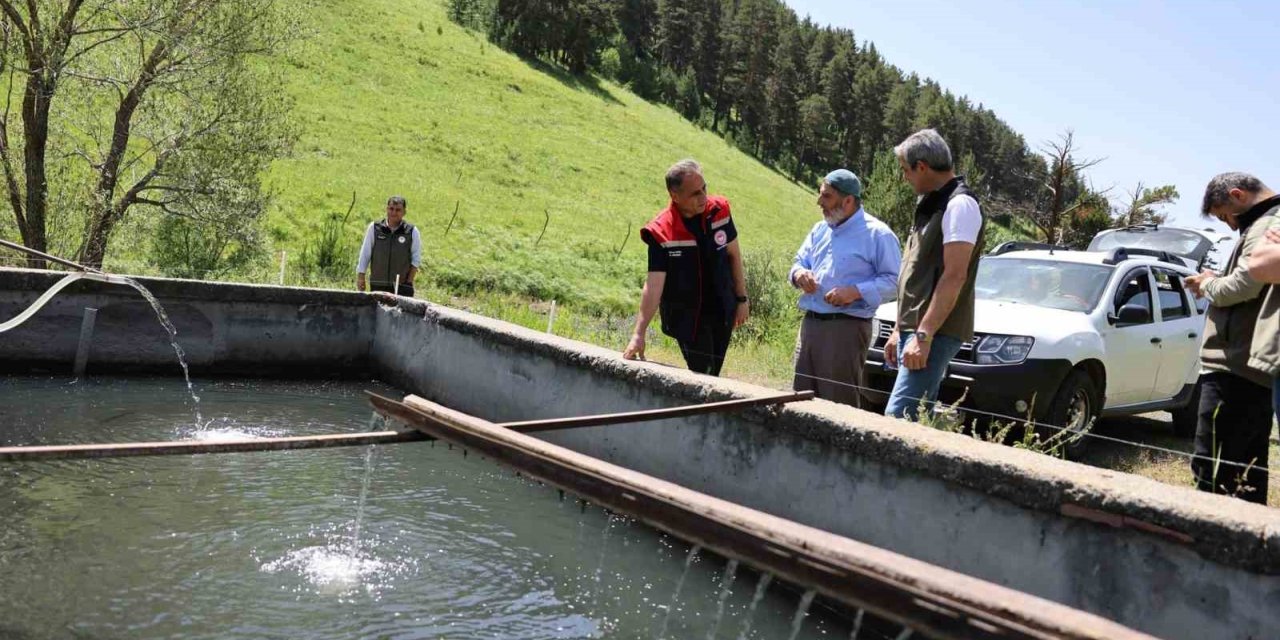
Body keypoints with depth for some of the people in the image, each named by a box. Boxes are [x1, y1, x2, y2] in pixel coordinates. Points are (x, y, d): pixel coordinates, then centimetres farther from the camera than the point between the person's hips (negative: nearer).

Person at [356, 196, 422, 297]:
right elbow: (364, 255, 9)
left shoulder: (412, 231, 1)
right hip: (377, 286, 1)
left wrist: (409, 282, -2)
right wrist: (360, 277, 6)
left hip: (402, 287, -1)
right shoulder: (374, 228, 3)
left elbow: (416, 260, 5)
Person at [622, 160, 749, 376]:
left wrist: (742, 299, 8)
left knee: (713, 375, 11)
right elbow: (654, 285, -20)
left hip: (722, 312, 4)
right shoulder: (661, 232, -18)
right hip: (686, 317, -4)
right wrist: (639, 334, -25)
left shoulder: (719, 210, -7)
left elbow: (733, 254, 7)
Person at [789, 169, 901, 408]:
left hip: (846, 329, -7)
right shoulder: (820, 230, 18)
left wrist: (856, 292, -21)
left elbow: (894, 280, -9)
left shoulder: (877, 234, -5)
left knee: (840, 403, -4)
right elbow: (799, 261, 25)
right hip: (810, 323, 7)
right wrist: (798, 274, 0)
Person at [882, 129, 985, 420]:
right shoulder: (932, 205, 20)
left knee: (898, 417, -17)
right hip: (915, 330, 10)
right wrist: (899, 330, 21)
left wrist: (923, 335, -24)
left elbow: (954, 276, -20)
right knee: (919, 416, 11)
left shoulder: (960, 204, -11)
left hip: (936, 332, -10)